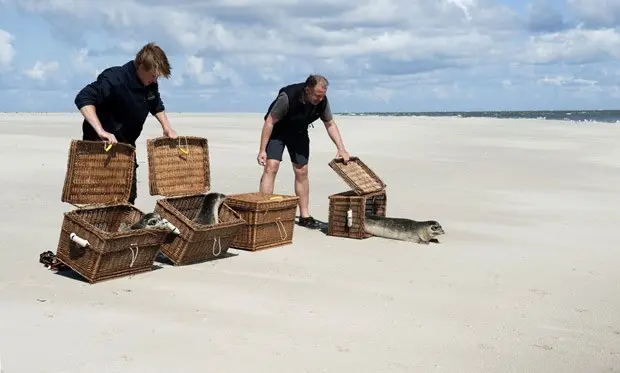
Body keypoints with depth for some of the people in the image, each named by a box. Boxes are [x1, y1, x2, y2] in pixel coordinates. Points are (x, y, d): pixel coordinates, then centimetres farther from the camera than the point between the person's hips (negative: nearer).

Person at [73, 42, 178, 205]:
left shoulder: (151, 84, -1)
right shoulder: (114, 79, -25)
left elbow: (156, 105, 19)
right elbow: (83, 98, -34)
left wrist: (167, 127, 4)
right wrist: (101, 131, -43)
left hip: (126, 145, 7)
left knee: (129, 197, 9)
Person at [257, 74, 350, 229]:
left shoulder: (322, 101, -20)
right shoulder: (288, 97, -35)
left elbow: (330, 124, -4)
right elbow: (270, 122, -26)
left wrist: (341, 148, -12)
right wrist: (262, 150, -26)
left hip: (299, 133, 5)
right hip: (277, 131, -4)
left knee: (301, 172, 3)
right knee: (271, 167, -17)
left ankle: (304, 215, 11)